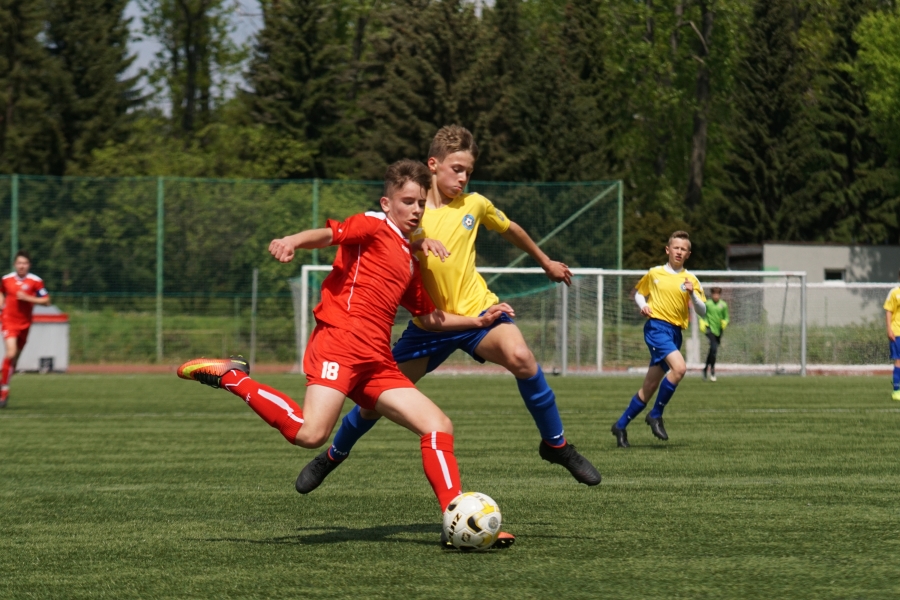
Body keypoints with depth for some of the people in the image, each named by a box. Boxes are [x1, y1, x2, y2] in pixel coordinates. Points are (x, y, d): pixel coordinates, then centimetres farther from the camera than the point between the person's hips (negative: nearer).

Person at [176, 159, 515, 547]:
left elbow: (429, 317, 37)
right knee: (310, 434, -27)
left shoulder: (409, 259, 28)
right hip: (339, 343, -8)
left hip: (376, 363, 8)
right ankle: (230, 377, -9)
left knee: (438, 426, 1)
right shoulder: (373, 228, 3)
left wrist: (478, 321, 30)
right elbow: (328, 234, -16)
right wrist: (292, 241, -37)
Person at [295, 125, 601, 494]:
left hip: (476, 310, 0)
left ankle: (557, 445, -13)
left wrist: (546, 262, 34)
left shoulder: (474, 204, 0)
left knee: (521, 359, -30)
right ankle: (332, 456, 32)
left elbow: (510, 230, 20)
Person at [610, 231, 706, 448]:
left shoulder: (691, 280, 9)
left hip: (675, 333, 4)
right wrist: (643, 306, 1)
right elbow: (638, 292, 23)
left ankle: (621, 425, 22)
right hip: (656, 326, -4)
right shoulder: (654, 273, 7)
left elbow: (703, 312, 5)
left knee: (649, 388, 6)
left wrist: (692, 293, -13)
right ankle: (656, 416, -14)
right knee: (679, 367, -28)